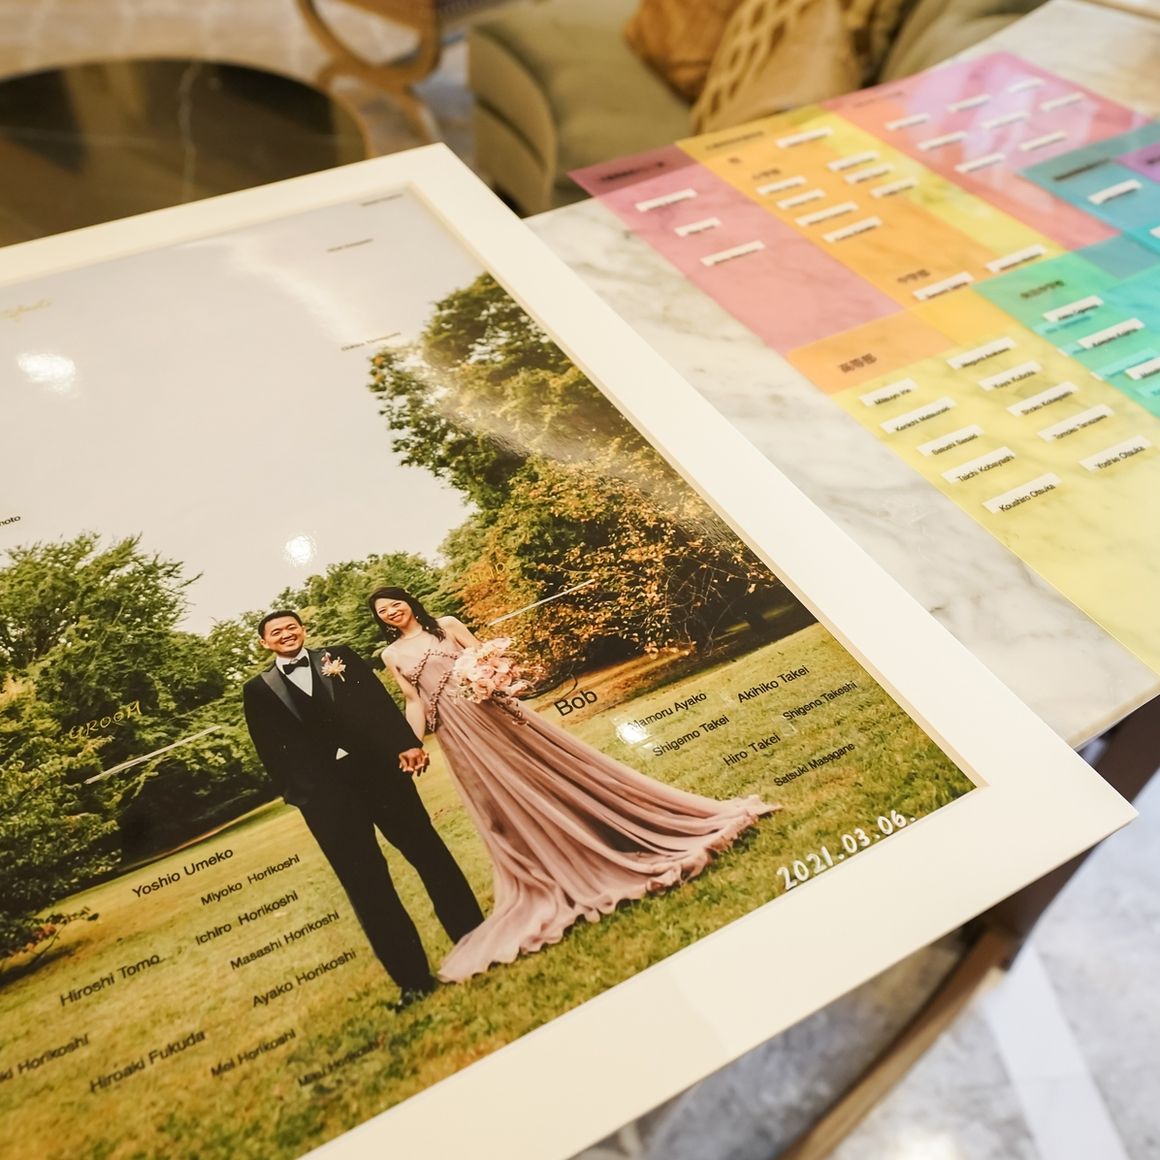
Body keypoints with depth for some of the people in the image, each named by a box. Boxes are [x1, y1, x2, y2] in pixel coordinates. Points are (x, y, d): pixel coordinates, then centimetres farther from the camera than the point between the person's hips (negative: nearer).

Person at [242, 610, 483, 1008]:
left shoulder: (340, 656, 11)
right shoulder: (258, 689, 10)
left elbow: (380, 702, 2)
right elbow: (270, 751, 5)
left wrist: (407, 743, -10)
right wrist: (298, 793, -6)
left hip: (379, 770, 1)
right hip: (324, 793, 0)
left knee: (429, 852, 6)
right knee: (365, 884, 2)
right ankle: (413, 978, 11)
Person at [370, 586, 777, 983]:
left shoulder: (446, 626, 7)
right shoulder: (392, 655, 10)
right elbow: (414, 702, 8)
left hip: (488, 709, -1)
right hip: (457, 734, 1)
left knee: (552, 764, -1)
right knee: (502, 805, 1)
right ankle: (542, 888, 14)